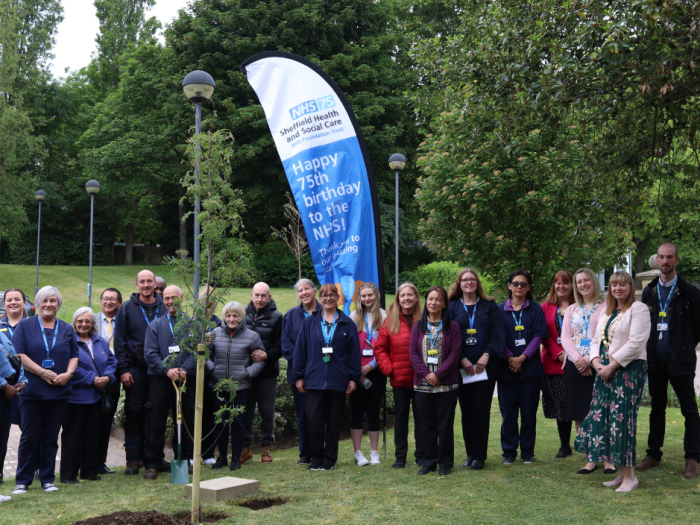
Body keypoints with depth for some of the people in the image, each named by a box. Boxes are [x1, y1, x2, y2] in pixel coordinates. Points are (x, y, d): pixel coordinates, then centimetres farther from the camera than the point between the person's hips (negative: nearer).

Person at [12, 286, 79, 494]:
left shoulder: (66, 329, 13)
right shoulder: (25, 326, 4)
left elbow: (74, 355, 11)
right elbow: (19, 354, -5)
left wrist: (68, 373, -9)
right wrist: (43, 372, -15)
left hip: (59, 390, 2)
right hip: (32, 390, -2)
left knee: (51, 436, 7)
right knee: (29, 436, 1)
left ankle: (47, 479, 14)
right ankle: (23, 481, 10)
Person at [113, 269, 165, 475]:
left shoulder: (163, 308, 8)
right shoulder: (127, 308, 3)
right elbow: (119, 341, 1)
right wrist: (122, 369, -6)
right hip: (135, 368, -2)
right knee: (134, 412, 1)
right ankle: (133, 458, 8)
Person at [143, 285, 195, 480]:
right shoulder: (156, 325, 9)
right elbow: (150, 353, 0)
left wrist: (185, 369, -15)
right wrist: (166, 370, -14)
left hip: (186, 379, 1)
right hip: (160, 379, 0)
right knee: (155, 423, -2)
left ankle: (185, 460, 19)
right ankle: (152, 464, 5)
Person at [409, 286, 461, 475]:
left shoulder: (452, 327, 2)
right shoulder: (418, 327, 10)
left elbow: (454, 354, -5)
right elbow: (413, 353, 3)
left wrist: (438, 374, -13)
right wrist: (426, 374, -10)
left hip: (446, 384, -2)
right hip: (423, 385, 2)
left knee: (445, 424, 1)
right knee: (427, 424, 8)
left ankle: (445, 463, 12)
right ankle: (429, 462, 17)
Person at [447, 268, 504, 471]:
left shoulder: (489, 306, 9)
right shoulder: (452, 307, 9)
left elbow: (498, 332, 1)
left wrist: (487, 355, -11)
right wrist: (462, 359, -9)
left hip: (486, 365, -1)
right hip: (462, 367, 1)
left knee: (481, 408, -4)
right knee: (466, 409, 3)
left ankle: (479, 456, 2)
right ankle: (470, 454, 12)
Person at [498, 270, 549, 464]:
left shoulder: (535, 309, 7)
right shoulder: (500, 309, 8)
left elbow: (539, 335, -1)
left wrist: (522, 357, -12)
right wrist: (509, 357, -11)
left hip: (530, 367, 0)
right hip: (507, 368, 0)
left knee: (529, 411, 3)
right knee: (508, 411, 2)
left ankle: (528, 452, 13)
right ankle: (509, 452, 12)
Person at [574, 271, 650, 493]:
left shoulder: (638, 309, -5)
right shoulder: (606, 311, 18)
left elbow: (636, 343, -14)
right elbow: (596, 340, 18)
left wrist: (612, 365, -15)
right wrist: (596, 362, -1)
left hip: (628, 369, -8)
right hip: (605, 371, 8)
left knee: (622, 420, -9)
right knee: (602, 419, 4)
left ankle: (630, 476, 0)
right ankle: (622, 473, 13)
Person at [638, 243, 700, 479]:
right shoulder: (649, 291, 9)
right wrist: (650, 348, 7)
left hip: (680, 360, -4)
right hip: (655, 359, 4)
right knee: (657, 408, 11)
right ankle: (653, 455, 19)